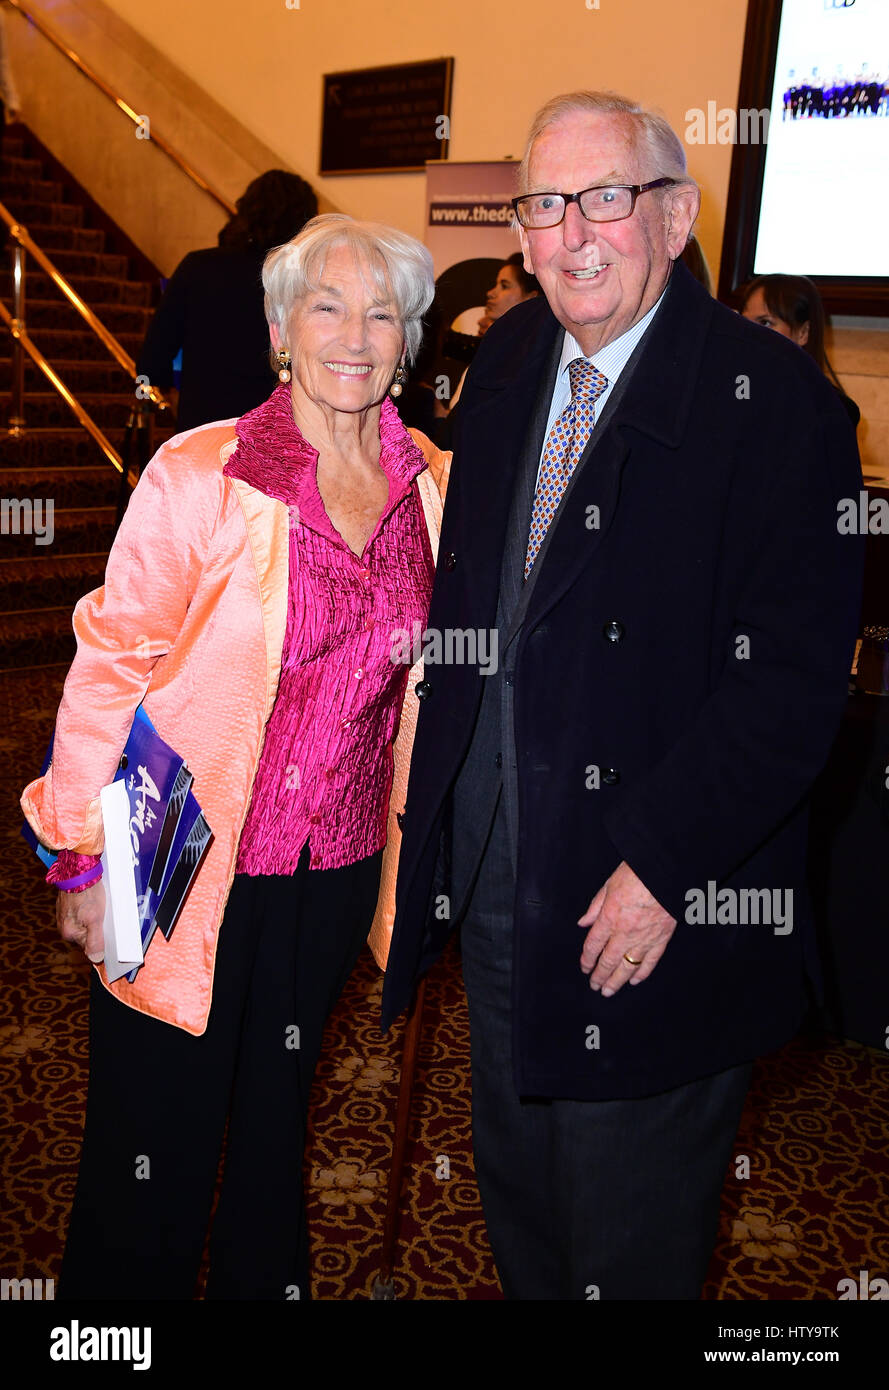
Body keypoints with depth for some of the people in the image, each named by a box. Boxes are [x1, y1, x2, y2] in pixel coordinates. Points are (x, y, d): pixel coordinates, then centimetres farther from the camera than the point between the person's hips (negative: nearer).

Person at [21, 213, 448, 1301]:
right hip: (190, 859, -4)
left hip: (336, 866, 4)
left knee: (274, 1111, 24)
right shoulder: (199, 475, -13)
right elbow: (112, 662, -10)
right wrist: (84, 855, -10)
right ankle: (118, 1290, 37)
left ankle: (264, 1281, 47)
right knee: (155, 1134, 10)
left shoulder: (430, 484, 0)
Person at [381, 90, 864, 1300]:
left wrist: (663, 863, -20)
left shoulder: (776, 402, -15)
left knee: (630, 1245, 16)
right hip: (491, 877, 6)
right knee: (516, 1194, 27)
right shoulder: (505, 361, 6)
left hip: (655, 906, -6)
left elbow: (793, 677, -19)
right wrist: (430, 794, 8)